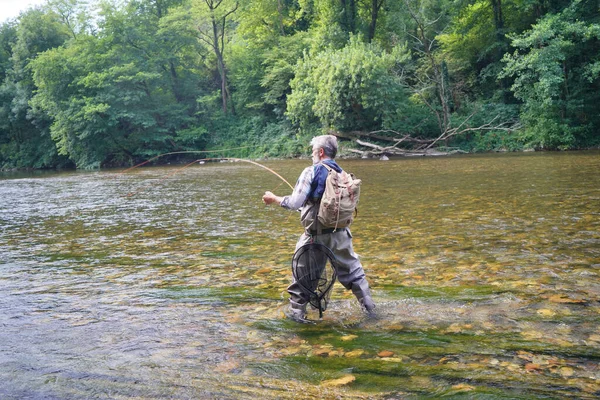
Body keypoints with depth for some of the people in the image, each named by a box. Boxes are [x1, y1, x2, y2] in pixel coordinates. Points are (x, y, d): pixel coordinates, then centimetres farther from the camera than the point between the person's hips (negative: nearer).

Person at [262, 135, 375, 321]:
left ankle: (297, 311, 15)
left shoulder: (311, 172, -11)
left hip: (316, 235, -4)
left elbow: (295, 203, -15)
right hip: (341, 234, 5)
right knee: (352, 270, 16)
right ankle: (369, 306, 19)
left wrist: (274, 199, 1)